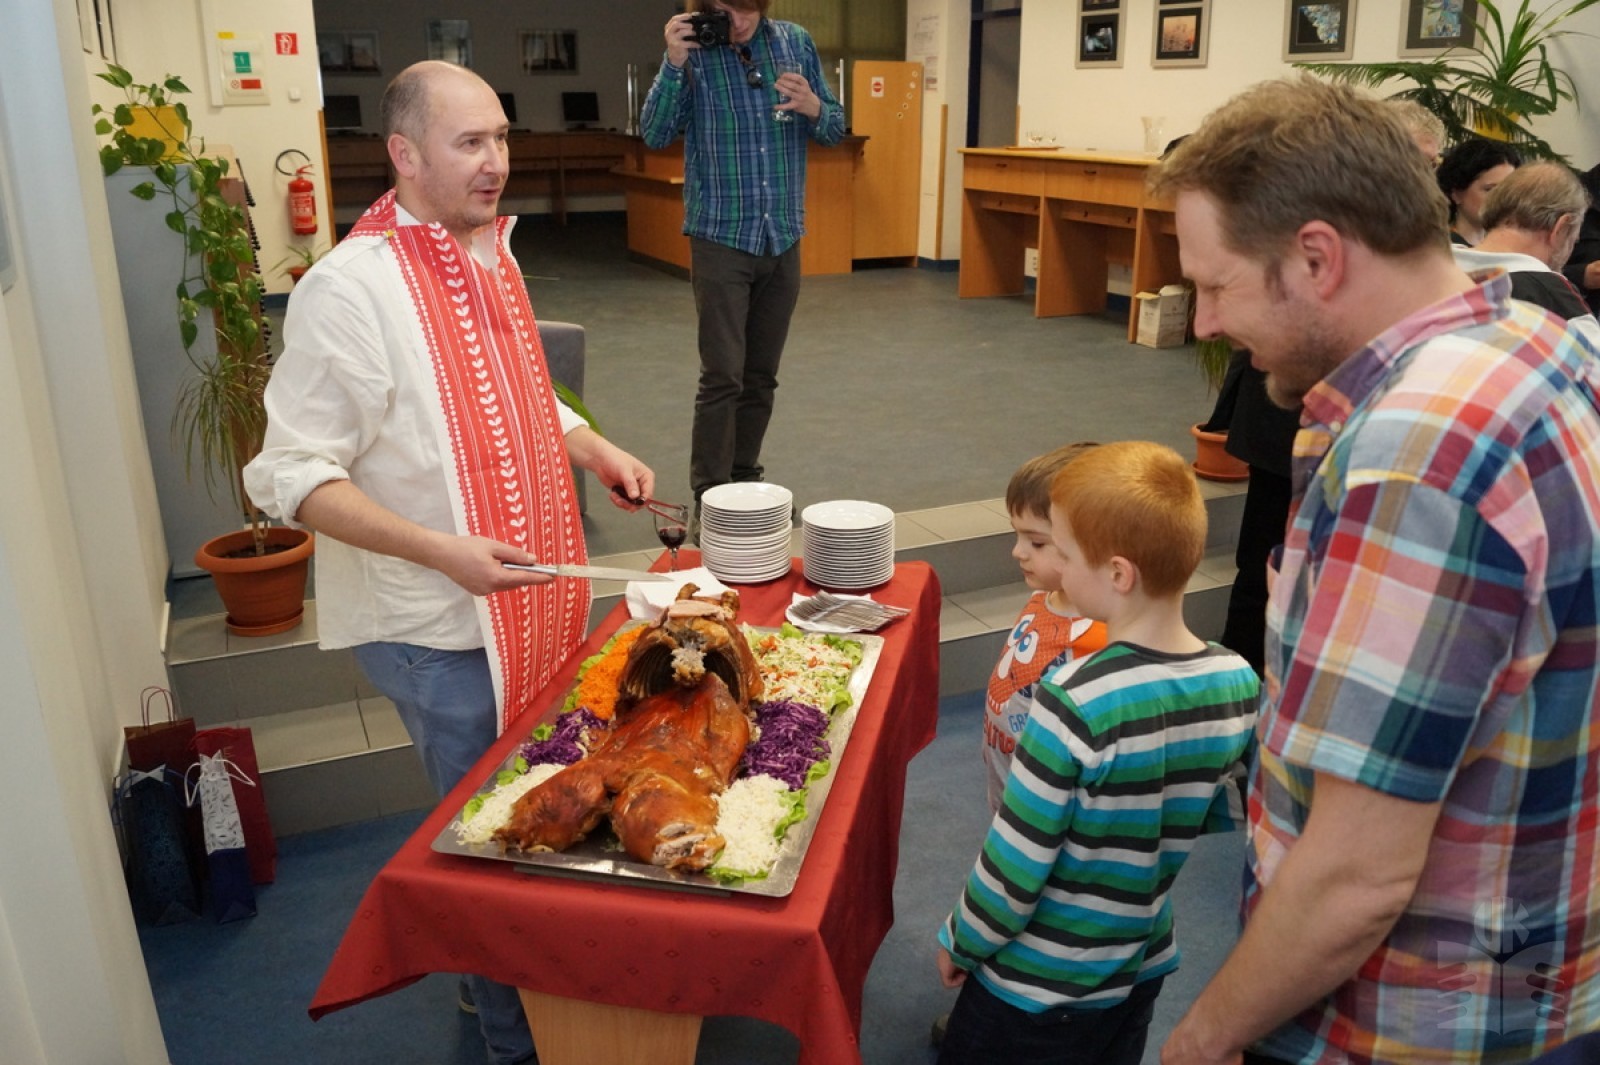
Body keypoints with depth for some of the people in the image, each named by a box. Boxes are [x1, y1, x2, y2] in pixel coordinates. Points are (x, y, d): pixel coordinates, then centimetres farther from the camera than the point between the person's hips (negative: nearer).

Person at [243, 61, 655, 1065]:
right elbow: (293, 475, -18)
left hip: (538, 601, 8)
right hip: (443, 629, -7)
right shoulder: (351, 285, -19)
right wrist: (443, 550, -28)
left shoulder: (491, 255, 7)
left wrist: (596, 448, 5)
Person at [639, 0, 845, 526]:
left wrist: (813, 108, -12)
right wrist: (673, 65, -22)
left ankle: (745, 481, 24)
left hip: (783, 238, 4)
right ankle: (710, 501, 0)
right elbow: (655, 134, -11)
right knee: (723, 376, -8)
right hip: (720, 237, -4)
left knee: (761, 376, 11)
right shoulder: (693, 50, -4)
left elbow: (836, 128, 9)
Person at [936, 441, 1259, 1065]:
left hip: (1038, 989, -6)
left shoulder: (1075, 701, -31)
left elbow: (1014, 863, -22)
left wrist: (960, 943, -6)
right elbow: (1222, 812, 4)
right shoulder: (1240, 685, -12)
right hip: (1145, 969, 6)